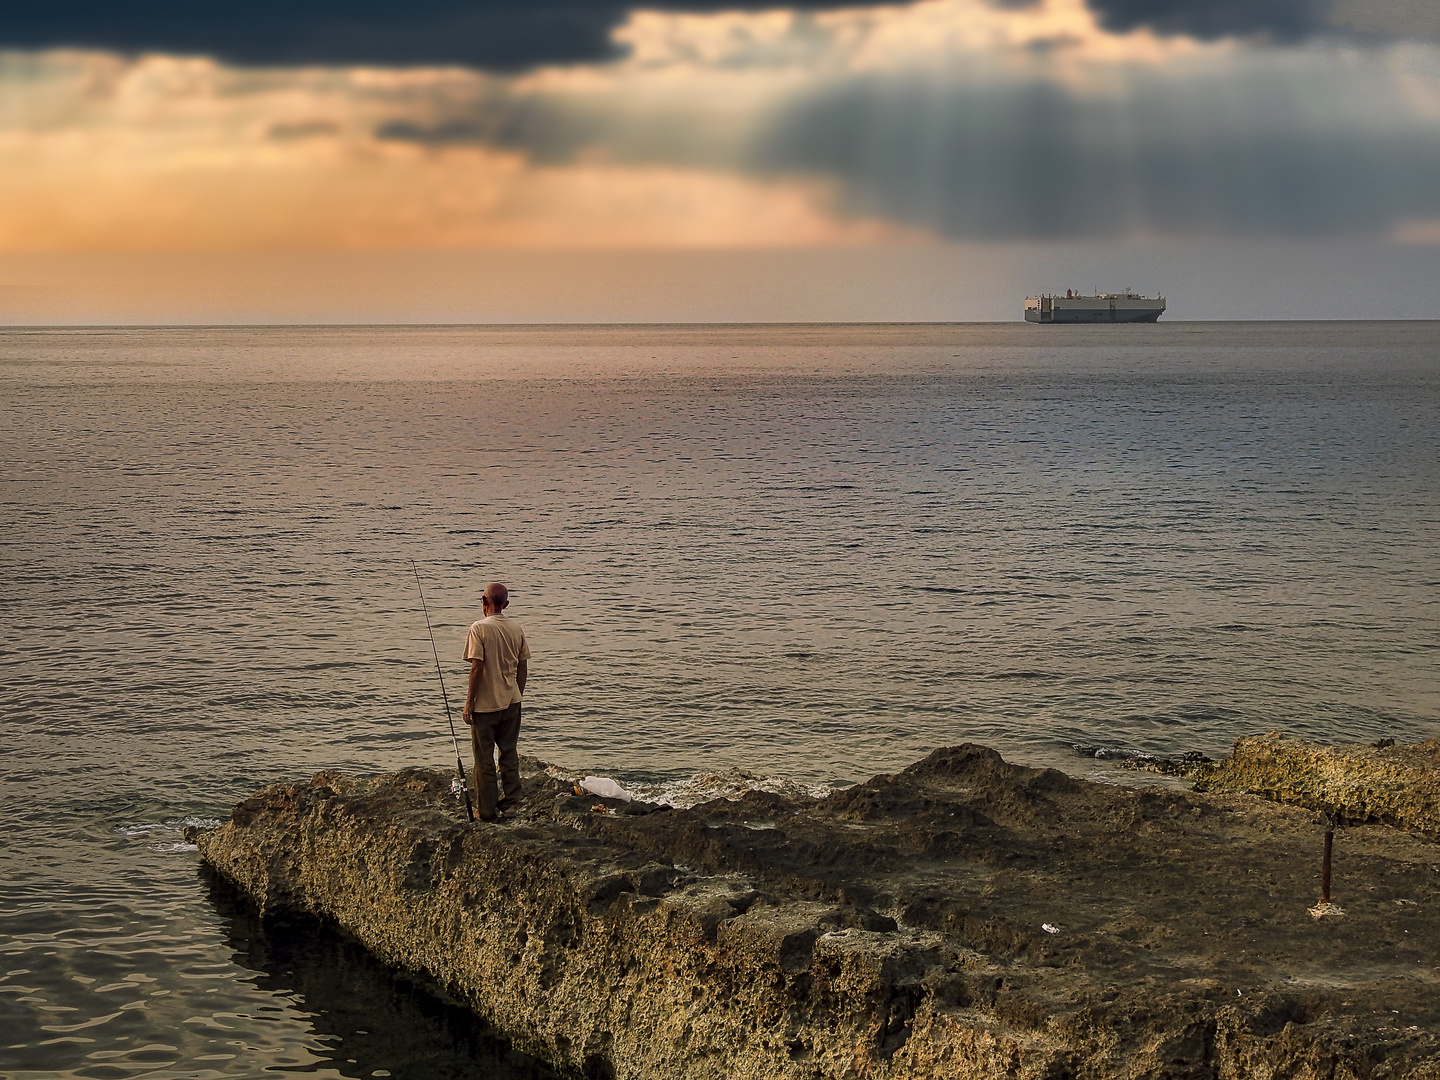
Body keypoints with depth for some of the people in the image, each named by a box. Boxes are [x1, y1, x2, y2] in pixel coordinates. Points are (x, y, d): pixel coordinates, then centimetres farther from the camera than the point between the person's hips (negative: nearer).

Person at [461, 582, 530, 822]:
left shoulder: (479, 628, -14)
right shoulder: (516, 628, 1)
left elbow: (477, 668, -17)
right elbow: (523, 667, 6)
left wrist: (469, 703, -10)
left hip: (485, 704, -5)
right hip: (510, 702, 5)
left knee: (484, 758, 4)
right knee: (509, 752, 16)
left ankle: (488, 810, 8)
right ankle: (511, 801, 20)